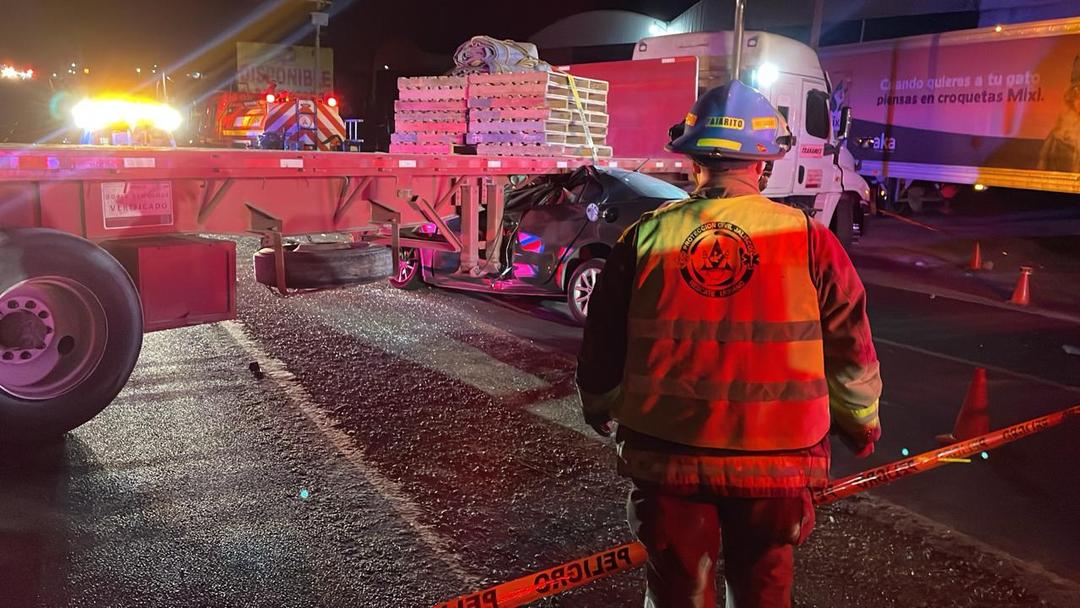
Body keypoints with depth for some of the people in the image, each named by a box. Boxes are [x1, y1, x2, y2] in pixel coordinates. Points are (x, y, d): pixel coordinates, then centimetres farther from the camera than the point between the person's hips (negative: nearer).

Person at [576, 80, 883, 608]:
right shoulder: (809, 240, -10)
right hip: (774, 464, 0)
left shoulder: (645, 237, -7)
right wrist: (861, 425, 17)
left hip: (666, 455, 1)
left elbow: (602, 347, 1)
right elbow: (850, 352, -2)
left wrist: (599, 410, 21)